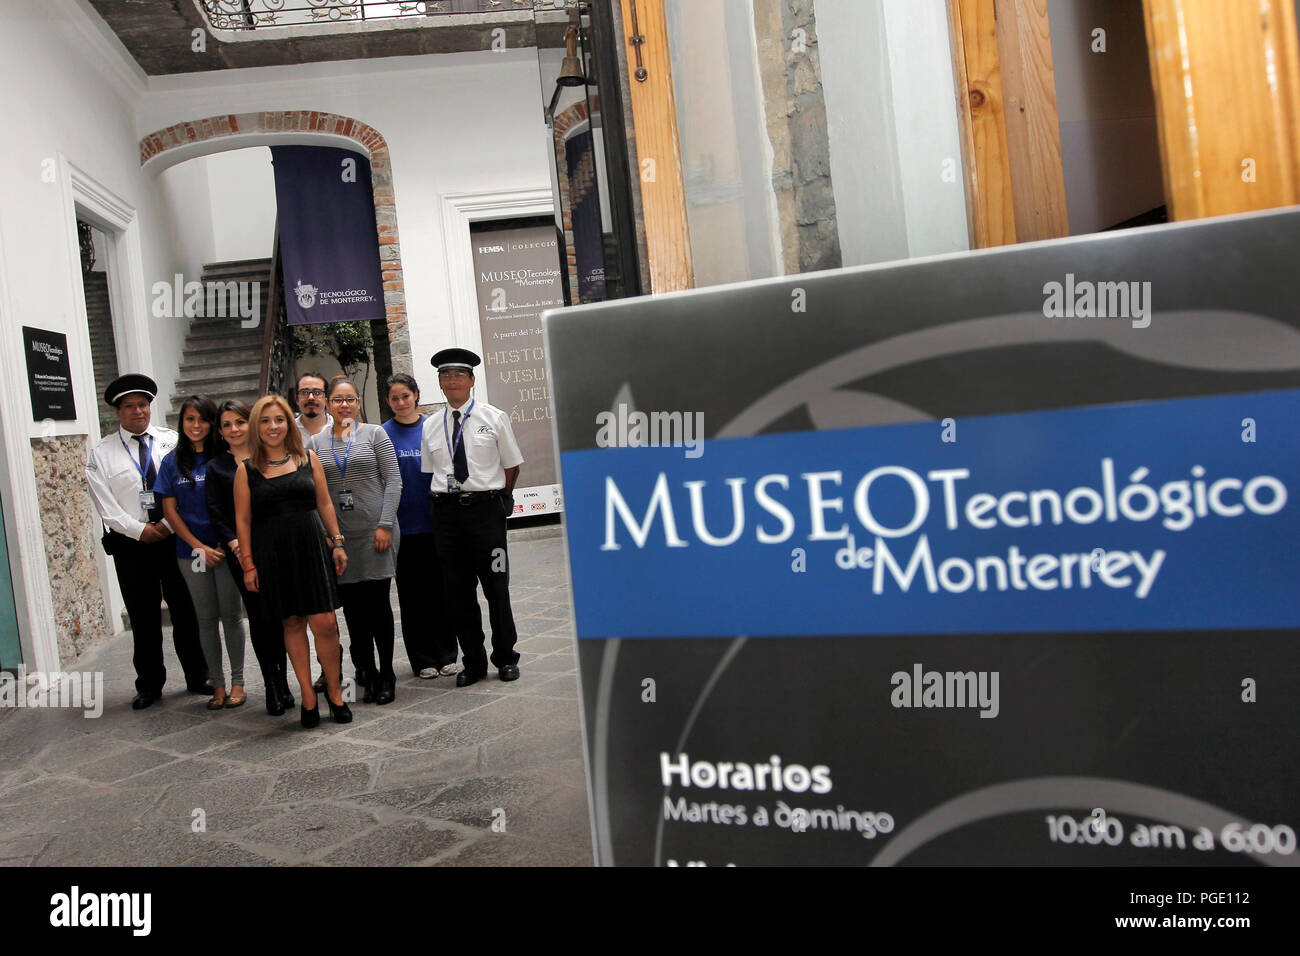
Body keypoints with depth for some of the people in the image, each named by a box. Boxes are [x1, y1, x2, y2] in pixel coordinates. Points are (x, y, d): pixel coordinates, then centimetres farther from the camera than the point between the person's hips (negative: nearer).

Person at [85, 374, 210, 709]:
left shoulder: (172, 441, 5)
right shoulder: (101, 453, 4)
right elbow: (106, 506, -2)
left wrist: (168, 524, -12)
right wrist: (140, 530, -11)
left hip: (175, 538, 0)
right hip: (130, 544, 0)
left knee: (186, 612, 6)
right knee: (143, 618, 7)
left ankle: (198, 677, 19)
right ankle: (149, 685, 20)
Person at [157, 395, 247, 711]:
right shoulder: (173, 461, 5)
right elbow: (170, 510, 3)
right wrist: (200, 547, -6)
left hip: (225, 549, -2)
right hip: (191, 551, 2)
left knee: (230, 615, 3)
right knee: (206, 619, 8)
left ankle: (237, 682, 13)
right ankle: (218, 683, 17)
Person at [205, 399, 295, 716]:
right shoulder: (216, 467, 11)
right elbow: (216, 513, 5)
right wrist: (233, 542, -9)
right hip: (241, 552, 0)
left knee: (276, 615, -3)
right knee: (258, 616, 1)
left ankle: (281, 682, 9)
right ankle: (272, 684, 8)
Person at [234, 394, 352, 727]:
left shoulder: (308, 458, 8)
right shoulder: (246, 470, 4)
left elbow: (325, 504, 11)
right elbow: (243, 519, 4)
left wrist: (337, 542, 7)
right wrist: (248, 563, 0)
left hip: (312, 548, 1)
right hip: (272, 555, 0)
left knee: (325, 623, -5)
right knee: (292, 623, 5)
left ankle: (334, 691, 12)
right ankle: (308, 697, 15)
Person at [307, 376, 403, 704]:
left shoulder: (374, 434, 2)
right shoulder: (316, 443, 10)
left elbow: (393, 481, -2)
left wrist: (385, 525, -10)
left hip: (374, 532, -2)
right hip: (338, 537, 3)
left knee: (378, 602, 0)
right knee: (352, 606, 4)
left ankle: (386, 675, 10)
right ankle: (366, 671, 16)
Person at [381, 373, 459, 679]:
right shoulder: (383, 434, 0)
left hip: (435, 521, 1)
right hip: (404, 525, -1)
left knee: (440, 587, 7)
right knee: (412, 593, 6)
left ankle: (446, 654, 18)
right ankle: (424, 659, 16)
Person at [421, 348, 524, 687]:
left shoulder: (494, 417, 3)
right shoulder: (430, 426, 10)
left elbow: (512, 465, 8)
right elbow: (430, 472, 15)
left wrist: (498, 499, 8)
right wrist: (444, 500, 6)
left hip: (486, 509, -3)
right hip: (446, 511, 3)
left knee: (496, 586, 2)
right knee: (457, 589, 6)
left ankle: (505, 658, 17)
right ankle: (472, 662, 18)